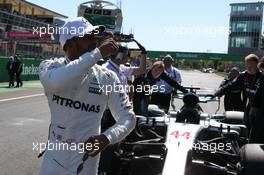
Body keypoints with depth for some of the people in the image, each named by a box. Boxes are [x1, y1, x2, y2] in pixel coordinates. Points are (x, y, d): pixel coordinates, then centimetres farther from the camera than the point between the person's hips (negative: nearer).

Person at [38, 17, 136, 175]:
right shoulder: (50, 66, -9)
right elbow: (55, 82, -33)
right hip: (53, 157, 1)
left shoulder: (107, 77, -9)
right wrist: (98, 53, -33)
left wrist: (107, 138, -28)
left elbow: (128, 117, -9)